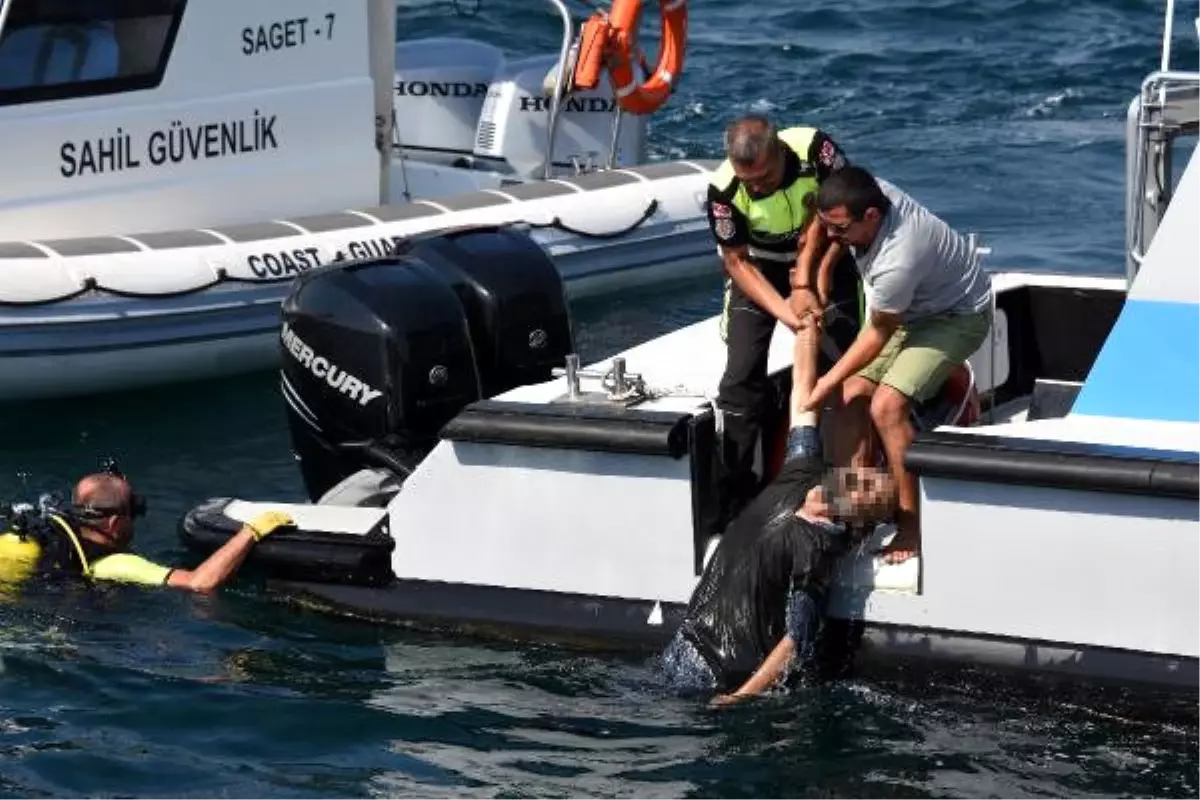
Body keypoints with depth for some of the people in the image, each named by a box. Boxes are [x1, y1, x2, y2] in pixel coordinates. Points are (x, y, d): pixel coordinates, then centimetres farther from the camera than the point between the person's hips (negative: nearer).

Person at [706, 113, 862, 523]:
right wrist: (784, 311, -29)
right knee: (742, 374, -9)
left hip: (823, 261, 0)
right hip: (760, 271, 0)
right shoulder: (724, 190, -29)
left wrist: (819, 275, -22)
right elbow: (737, 261, -18)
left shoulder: (815, 149, -32)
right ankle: (736, 487, -1)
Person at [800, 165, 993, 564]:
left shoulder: (897, 261, -40)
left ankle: (912, 526, -16)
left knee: (886, 406, -24)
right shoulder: (867, 194, -20)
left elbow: (879, 334, -22)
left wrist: (828, 381, -12)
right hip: (912, 309, 9)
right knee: (854, 395, -3)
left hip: (956, 317, -9)